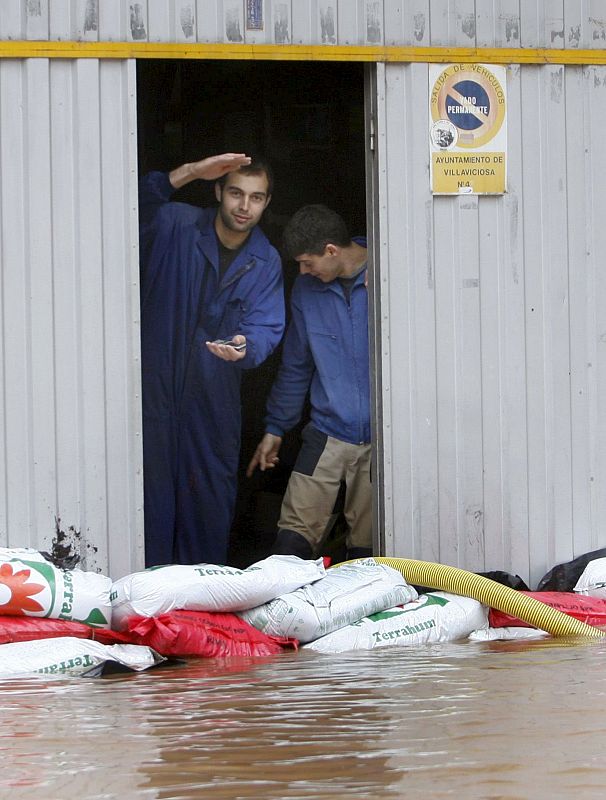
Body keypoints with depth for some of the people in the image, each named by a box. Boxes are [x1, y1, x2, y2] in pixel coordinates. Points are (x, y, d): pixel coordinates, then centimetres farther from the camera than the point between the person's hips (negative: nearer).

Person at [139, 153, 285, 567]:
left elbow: (266, 328, -6)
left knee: (213, 499, 7)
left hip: (215, 398, 3)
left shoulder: (266, 262, 5)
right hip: (155, 388, -3)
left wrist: (245, 347, -31)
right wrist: (187, 174, -32)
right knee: (153, 495, -3)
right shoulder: (175, 226, -4)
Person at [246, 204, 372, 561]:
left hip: (379, 437, -3)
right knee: (293, 538, -8)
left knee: (367, 549, 0)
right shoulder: (307, 288, 9)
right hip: (326, 434, 3)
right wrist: (275, 428, 22)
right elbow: (295, 366, 20)